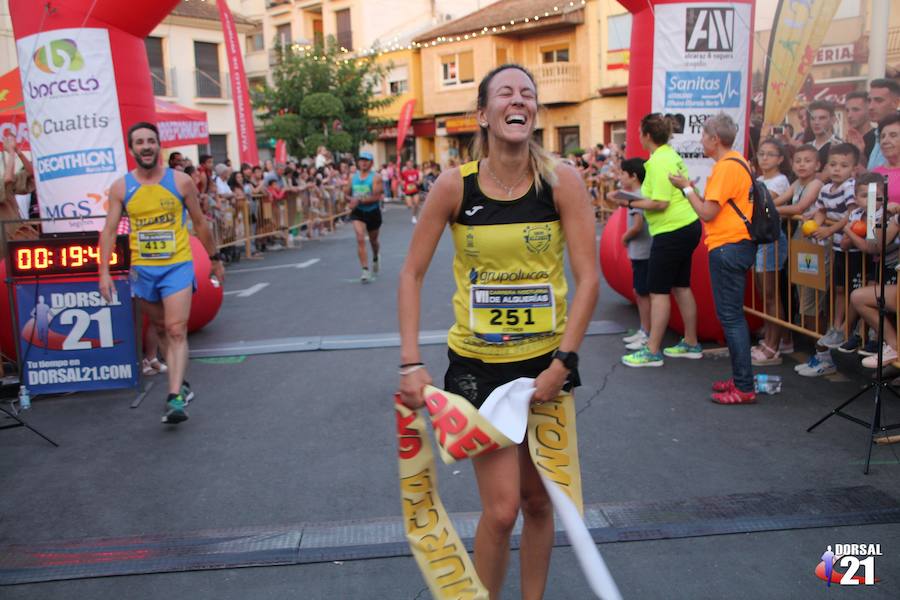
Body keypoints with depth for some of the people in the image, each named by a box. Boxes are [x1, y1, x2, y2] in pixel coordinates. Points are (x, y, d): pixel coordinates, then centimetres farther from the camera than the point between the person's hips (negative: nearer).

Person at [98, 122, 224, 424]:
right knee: (161, 330, 14)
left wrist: (215, 259, 12)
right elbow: (109, 230, 1)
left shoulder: (181, 181, -3)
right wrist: (104, 271, -7)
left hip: (178, 266, -3)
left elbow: (200, 223, 7)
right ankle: (181, 382, 30)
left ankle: (175, 398, -16)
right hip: (142, 269, 3)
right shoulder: (120, 187, 1)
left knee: (176, 331, -13)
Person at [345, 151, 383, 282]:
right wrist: (351, 200, -8)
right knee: (360, 239, -16)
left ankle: (376, 258, 52)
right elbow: (347, 192, 15)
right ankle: (365, 270, -16)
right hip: (357, 212, 2)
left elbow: (376, 197, -19)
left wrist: (360, 200, -27)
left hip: (373, 212, -1)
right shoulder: (353, 177, 3)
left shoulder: (375, 178, -10)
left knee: (373, 240, 17)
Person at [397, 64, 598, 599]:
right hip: (478, 363, -1)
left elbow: (589, 278, -10)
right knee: (501, 508, -3)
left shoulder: (560, 180, -9)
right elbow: (413, 274, -5)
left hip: (547, 360, 1)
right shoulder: (455, 185, -10)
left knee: (538, 500, 14)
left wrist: (563, 362, -13)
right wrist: (411, 363, -10)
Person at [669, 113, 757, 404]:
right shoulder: (736, 162, 16)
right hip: (735, 245, 11)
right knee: (733, 315, 16)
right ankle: (741, 378, 24)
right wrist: (690, 189, 11)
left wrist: (686, 187, -6)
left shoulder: (727, 167, -16)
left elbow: (708, 212, -18)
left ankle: (744, 388, -2)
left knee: (730, 317, -7)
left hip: (728, 247, -11)